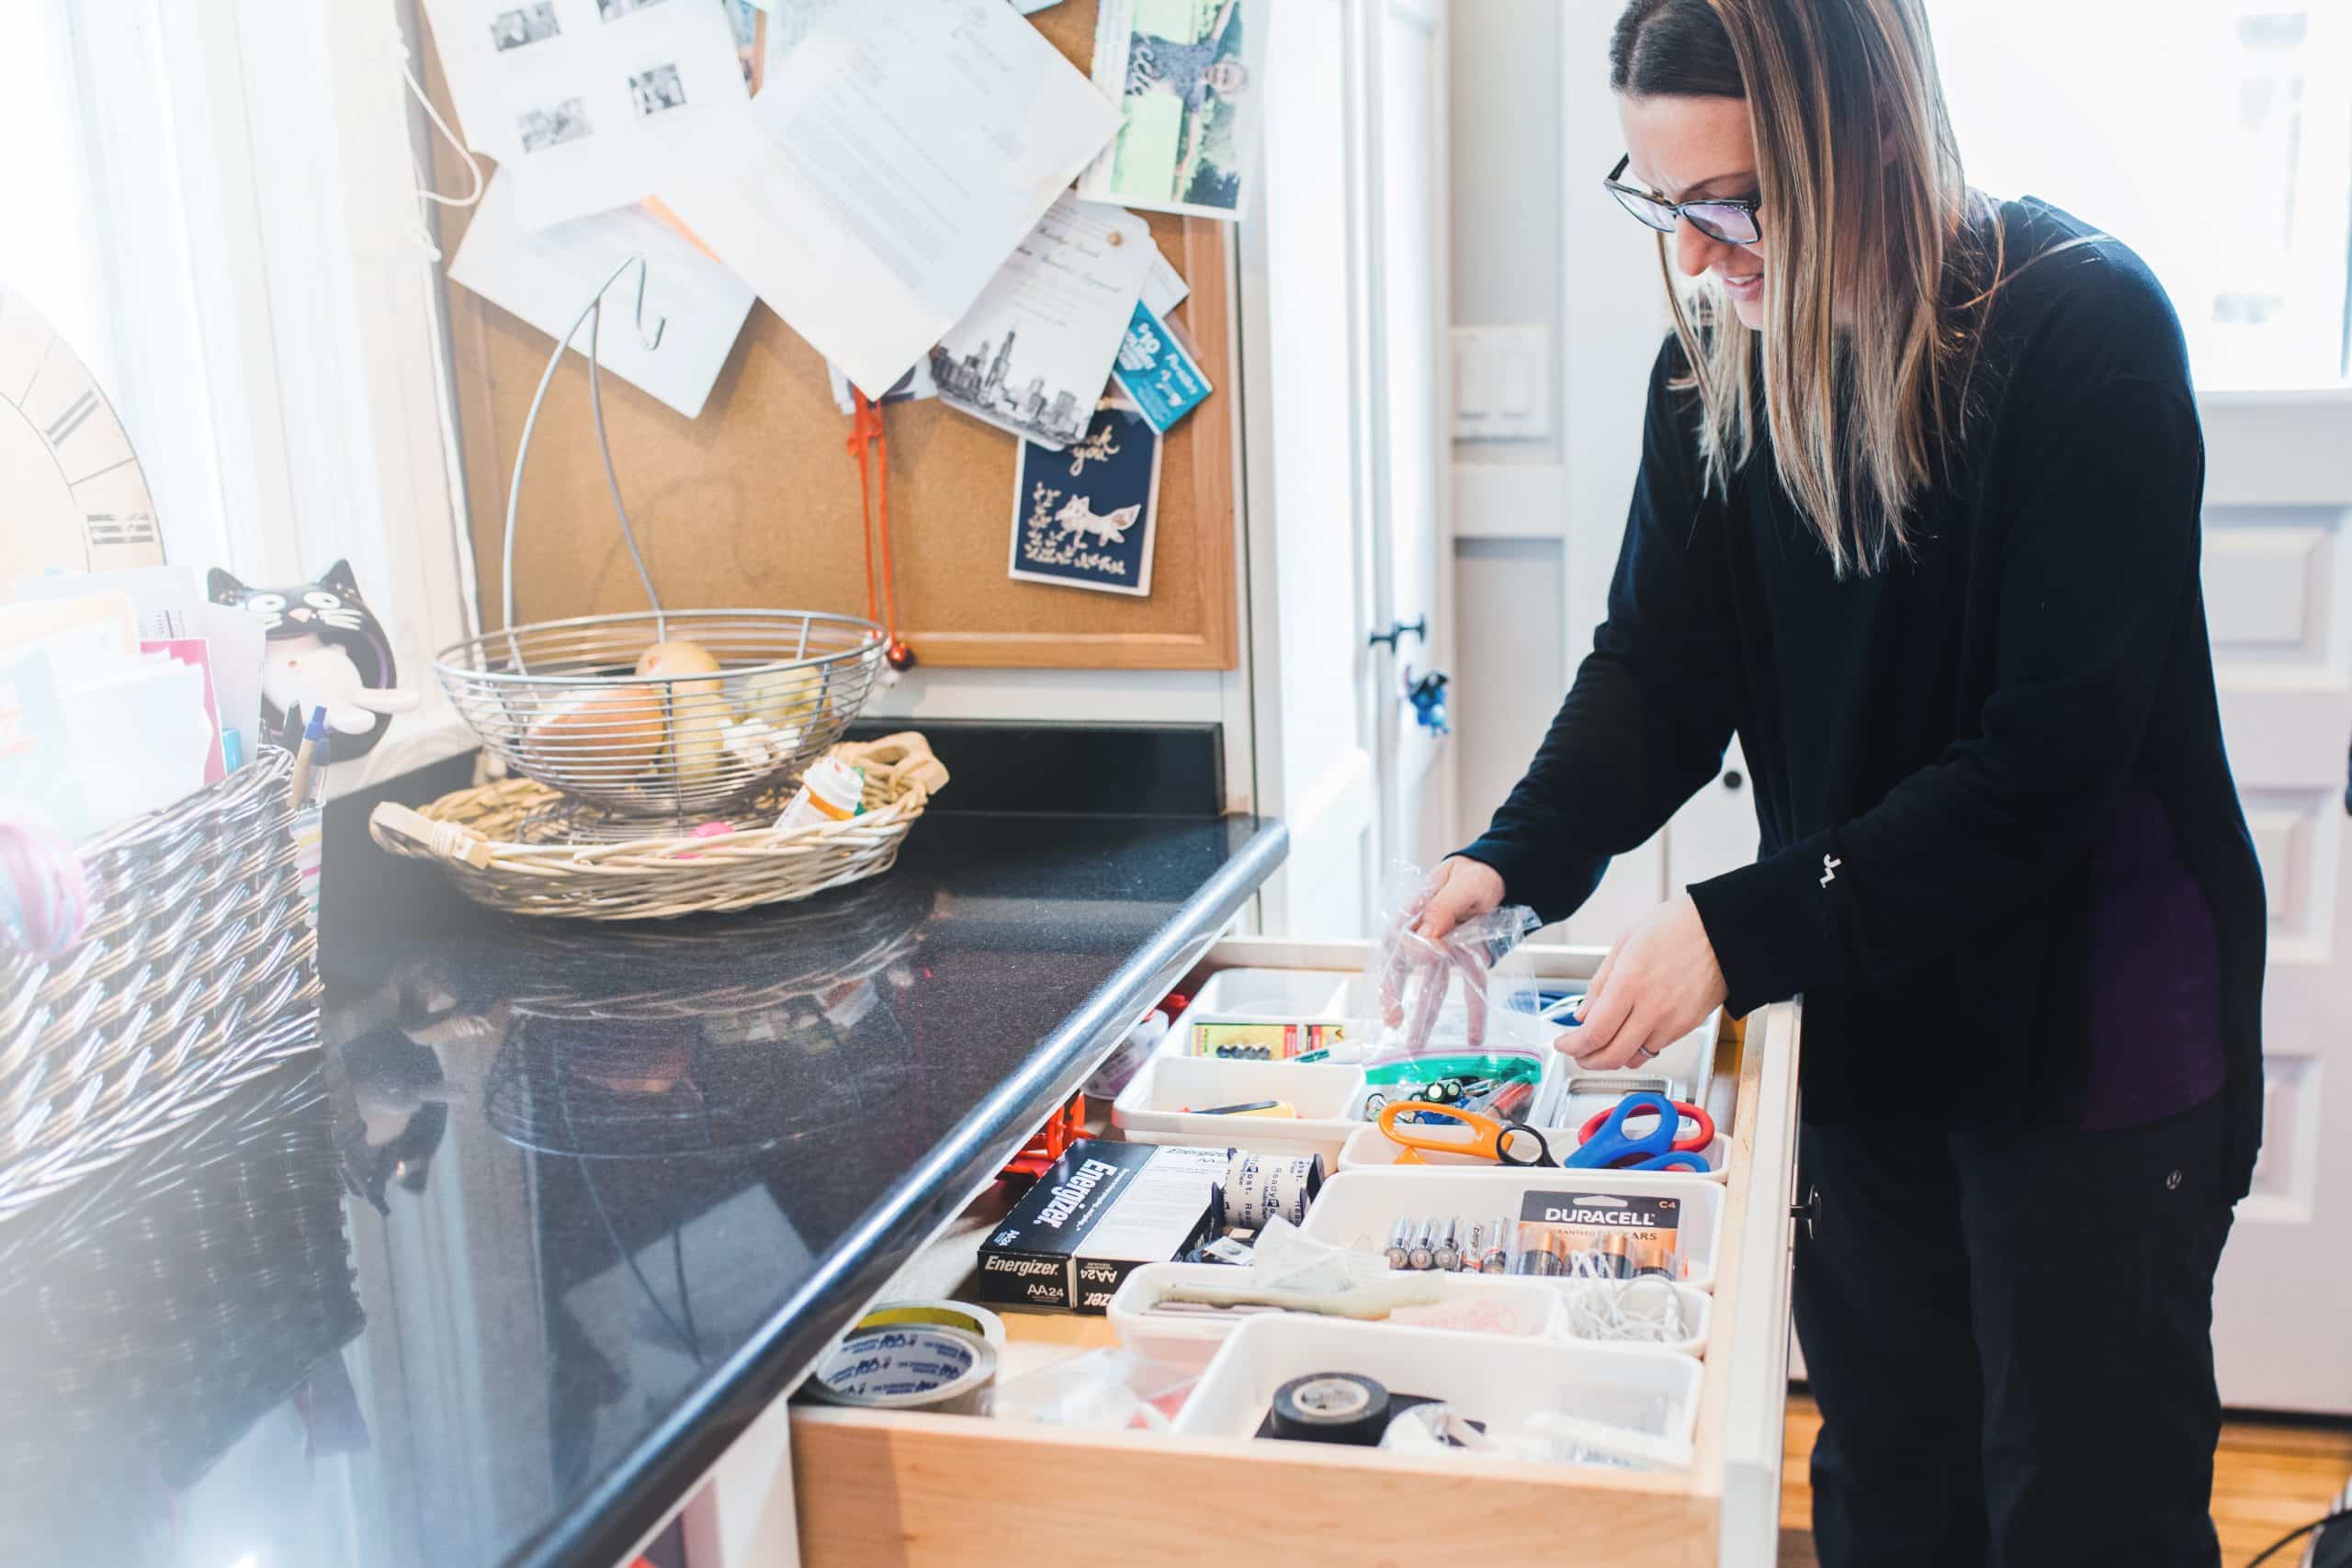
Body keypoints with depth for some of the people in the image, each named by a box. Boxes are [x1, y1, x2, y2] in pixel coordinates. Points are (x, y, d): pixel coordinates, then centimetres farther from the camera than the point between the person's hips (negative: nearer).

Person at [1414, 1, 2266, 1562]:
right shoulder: (1718, 359, -2)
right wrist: (1519, 857, -19)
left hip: (2092, 1021, -5)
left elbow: (2049, 759, -24)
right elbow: (1658, 664, -1)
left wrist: (1746, 930, -28)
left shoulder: (2084, 331, -20)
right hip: (1869, 1009, 5)